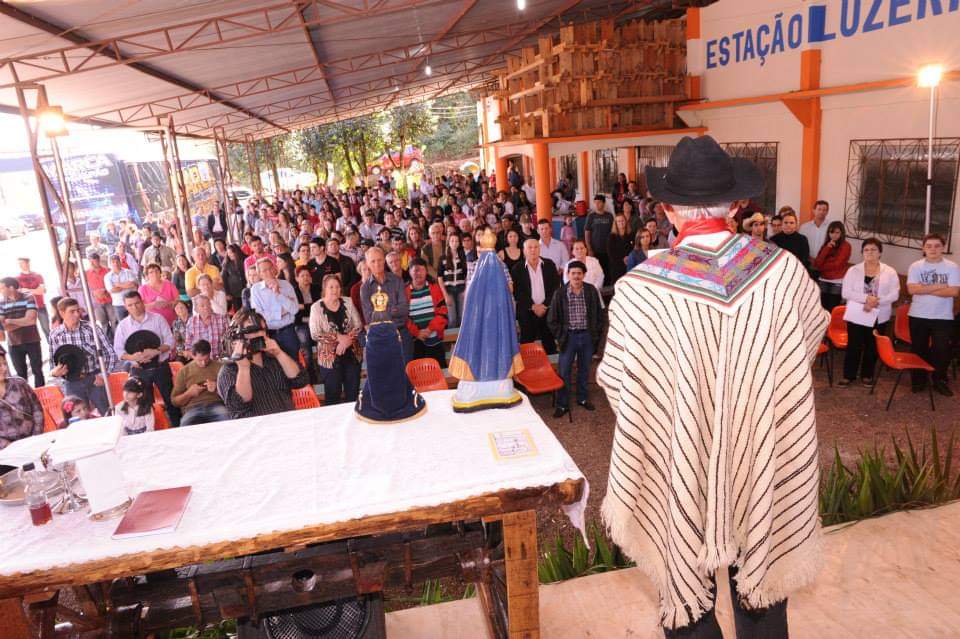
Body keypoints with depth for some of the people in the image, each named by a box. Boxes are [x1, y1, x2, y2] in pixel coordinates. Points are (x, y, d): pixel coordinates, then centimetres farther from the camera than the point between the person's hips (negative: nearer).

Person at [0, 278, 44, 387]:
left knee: (37, 370, 7)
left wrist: (10, 321, -8)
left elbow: (31, 320, -15)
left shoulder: (28, 298, -8)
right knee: (21, 373, 9)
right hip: (14, 344, 2)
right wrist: (24, 321, -19)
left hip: (32, 341, -2)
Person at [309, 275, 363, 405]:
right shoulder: (316, 307, -6)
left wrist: (347, 339, -16)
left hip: (352, 354, 3)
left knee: (353, 393, 11)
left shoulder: (347, 302, 4)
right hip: (330, 357, -3)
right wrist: (339, 337, -18)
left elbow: (359, 325, 1)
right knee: (332, 396, 5)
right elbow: (315, 335, -13)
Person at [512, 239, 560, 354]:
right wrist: (533, 306, -11)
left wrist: (545, 305, -8)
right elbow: (517, 292, -4)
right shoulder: (518, 269, 1)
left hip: (548, 310, 1)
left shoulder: (549, 265, 6)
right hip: (527, 313, -1)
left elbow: (556, 287, 2)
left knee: (549, 344, 5)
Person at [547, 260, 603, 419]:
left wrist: (596, 334, 1)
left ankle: (582, 398, 34)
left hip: (587, 336, 2)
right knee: (564, 371, 2)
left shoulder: (592, 291, -5)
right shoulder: (560, 293, -8)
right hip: (569, 336, -1)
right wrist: (559, 337, -4)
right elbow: (552, 318, -1)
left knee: (584, 369, 16)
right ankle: (562, 404, 14)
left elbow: (599, 314, 5)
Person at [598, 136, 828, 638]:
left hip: (681, 462, -2)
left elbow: (614, 378, -11)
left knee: (687, 589, 20)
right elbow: (815, 329, 8)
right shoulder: (782, 268, -13)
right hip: (766, 462, 3)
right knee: (761, 580, 25)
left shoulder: (640, 287, -23)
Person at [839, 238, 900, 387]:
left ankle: (867, 375, 23)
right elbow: (845, 292, -7)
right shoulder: (853, 270, 1)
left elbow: (894, 294, -4)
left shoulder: (890, 272, 3)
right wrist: (866, 298, -20)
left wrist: (876, 301, -19)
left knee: (872, 347, 9)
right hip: (856, 316, -1)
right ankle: (848, 375, 11)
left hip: (879, 317, 1)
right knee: (854, 346, 0)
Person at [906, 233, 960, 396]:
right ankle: (918, 380, 20)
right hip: (918, 316, 1)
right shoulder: (916, 266, 0)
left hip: (943, 317, 0)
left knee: (942, 350, 1)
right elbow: (912, 289, -12)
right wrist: (938, 286, -14)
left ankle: (940, 381, 15)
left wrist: (925, 289, -13)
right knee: (918, 349, 8)